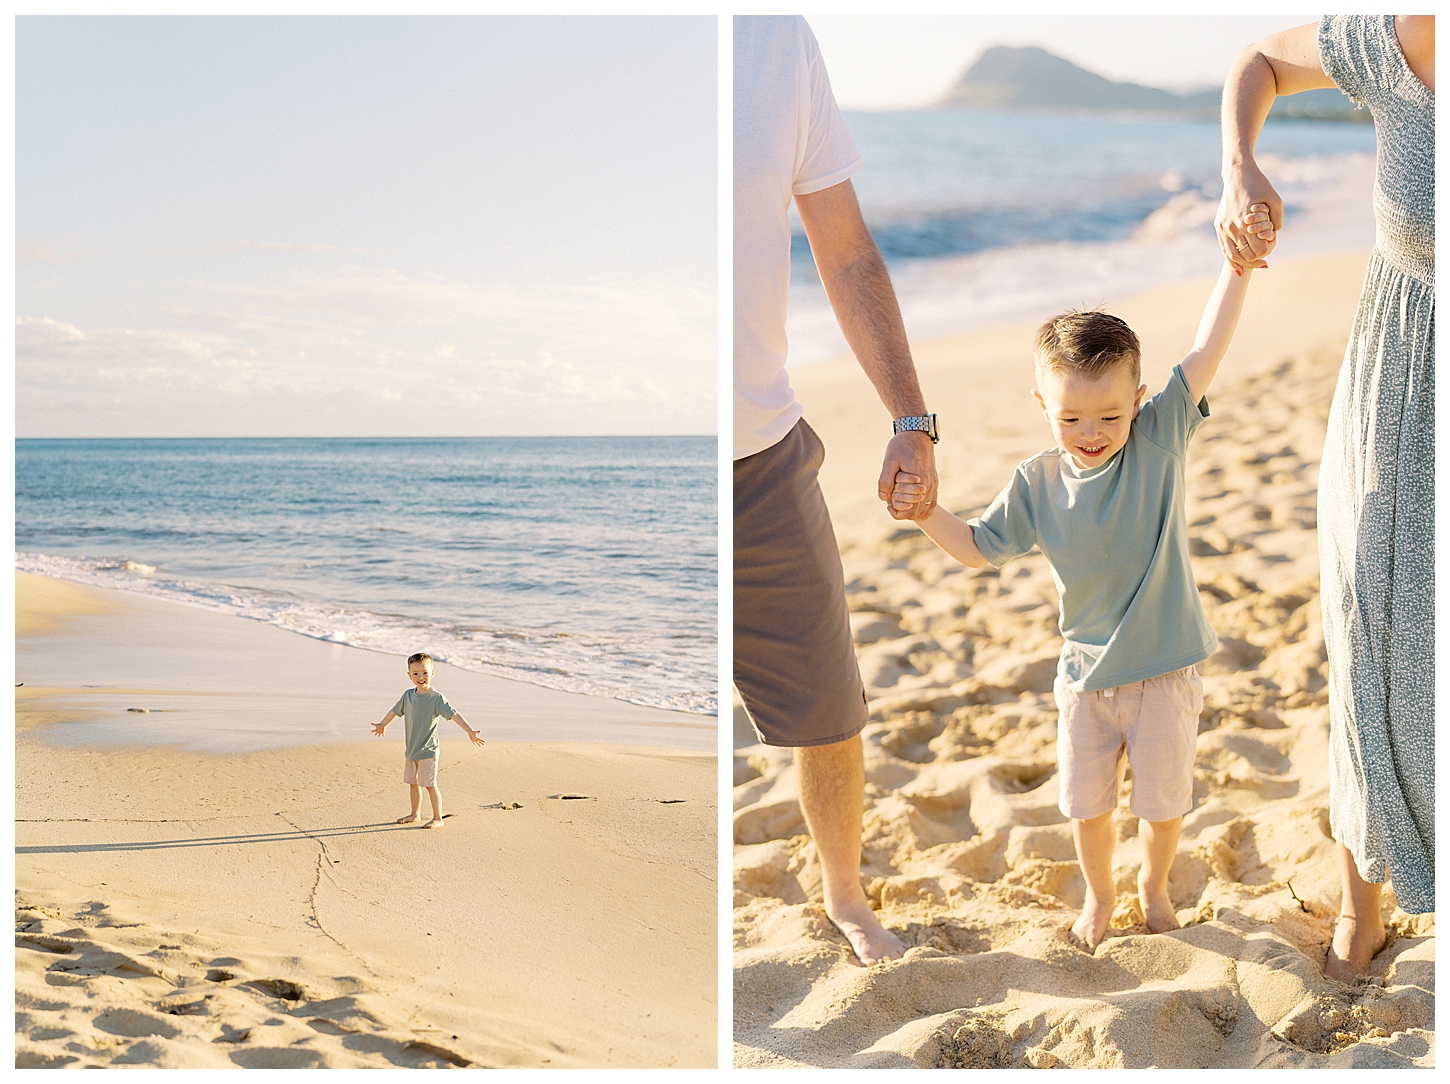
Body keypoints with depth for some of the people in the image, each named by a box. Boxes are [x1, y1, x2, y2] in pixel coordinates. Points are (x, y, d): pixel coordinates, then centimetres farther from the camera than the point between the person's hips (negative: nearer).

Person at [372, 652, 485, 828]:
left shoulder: (436, 698, -14)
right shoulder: (408, 695, 4)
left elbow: (454, 714, -21)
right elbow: (395, 711, 22)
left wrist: (470, 731, -33)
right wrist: (382, 725, 38)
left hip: (428, 751, -6)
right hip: (410, 750, 6)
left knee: (430, 784, -5)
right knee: (412, 783, 15)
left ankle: (438, 818, 2)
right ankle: (414, 815, 29)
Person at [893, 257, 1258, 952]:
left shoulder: (1160, 440, -12)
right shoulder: (1037, 485, -7)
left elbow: (1206, 353, -20)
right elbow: (979, 548, 4)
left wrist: (1238, 265, -28)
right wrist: (925, 511, -13)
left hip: (1165, 672, -2)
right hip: (1086, 676, 2)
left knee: (1162, 799, 12)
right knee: (1086, 803, 12)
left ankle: (1153, 885, 41)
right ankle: (1098, 895, 40)